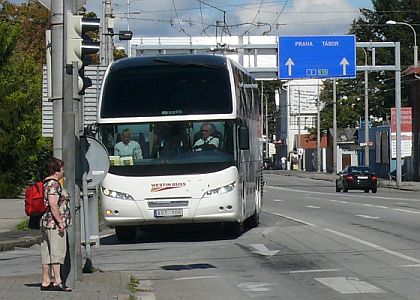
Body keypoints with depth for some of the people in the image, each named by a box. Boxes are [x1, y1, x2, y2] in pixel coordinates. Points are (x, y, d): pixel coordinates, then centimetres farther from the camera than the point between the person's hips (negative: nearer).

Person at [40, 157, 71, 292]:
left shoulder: (47, 183, 16)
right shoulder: (54, 184, -14)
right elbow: (53, 204, -21)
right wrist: (60, 221, -19)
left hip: (45, 222, 10)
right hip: (54, 222, -10)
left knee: (47, 252, 9)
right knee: (57, 251, -9)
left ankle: (45, 282, 10)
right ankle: (57, 282, -12)